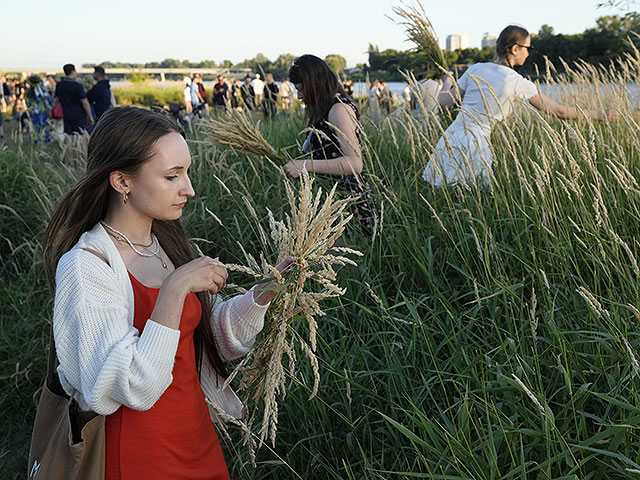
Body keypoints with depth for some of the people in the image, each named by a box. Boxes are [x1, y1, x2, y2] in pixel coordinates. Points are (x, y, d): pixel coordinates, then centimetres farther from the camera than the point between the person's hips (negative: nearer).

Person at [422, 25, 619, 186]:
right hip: (475, 146, -4)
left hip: (450, 139, 4)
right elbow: (558, 111, 2)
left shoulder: (475, 69, 7)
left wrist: (447, 82, 31)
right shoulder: (518, 83, -3)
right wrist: (599, 115, 14)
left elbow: (444, 102, 8)